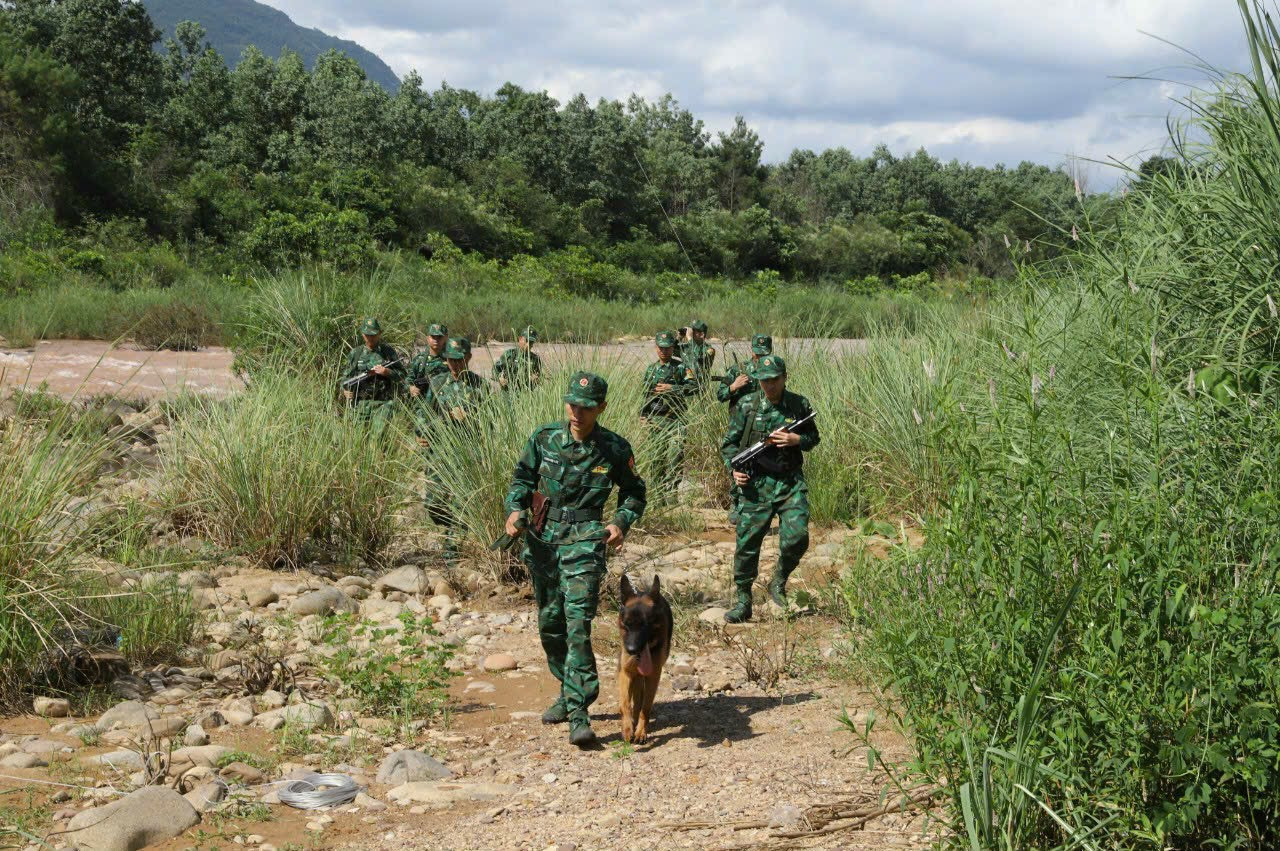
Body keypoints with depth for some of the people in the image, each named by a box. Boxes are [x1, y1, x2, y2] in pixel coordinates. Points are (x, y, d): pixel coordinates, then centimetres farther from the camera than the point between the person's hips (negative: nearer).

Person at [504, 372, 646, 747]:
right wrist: (515, 509, -4)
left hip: (584, 541, -4)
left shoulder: (615, 449, -2)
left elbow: (634, 493, 12)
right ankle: (569, 692, 32)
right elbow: (523, 478, 14)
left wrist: (620, 522, -5)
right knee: (549, 621, 12)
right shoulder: (545, 439, 2)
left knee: (578, 623, -15)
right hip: (543, 539, 4)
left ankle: (578, 713, -16)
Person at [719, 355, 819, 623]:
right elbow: (730, 442, 5)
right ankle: (743, 601, 13)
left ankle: (779, 582, 17)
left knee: (797, 538, -11)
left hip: (791, 483, 1)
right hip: (756, 484, -1)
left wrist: (796, 439, -7)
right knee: (747, 543, 0)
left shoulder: (799, 404, 3)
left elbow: (814, 437, 14)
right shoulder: (747, 405, 0)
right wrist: (734, 468, -11)